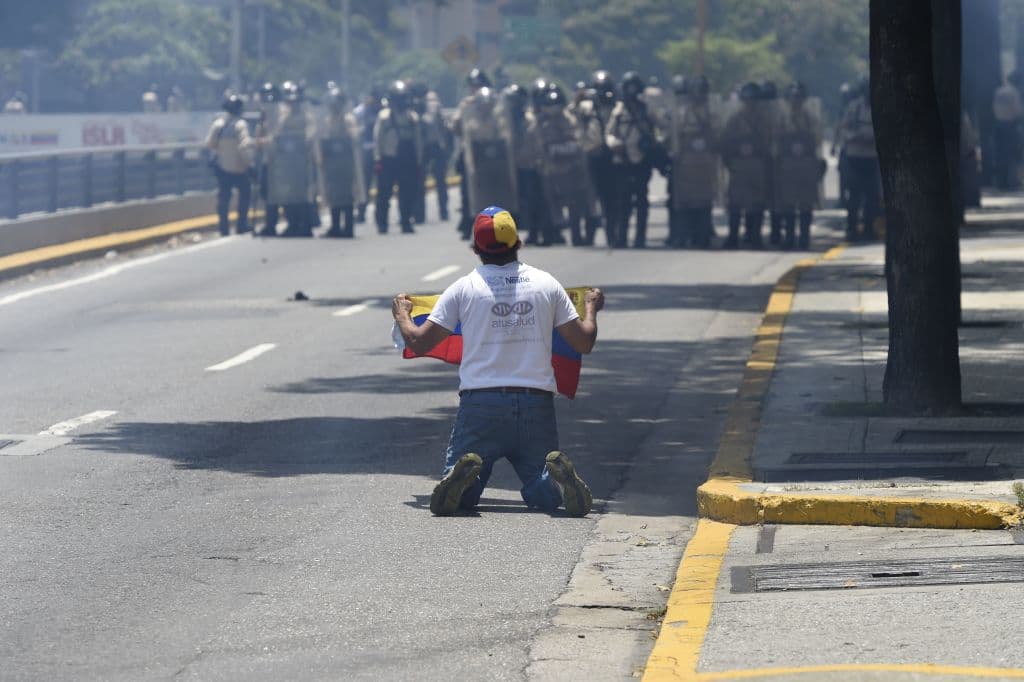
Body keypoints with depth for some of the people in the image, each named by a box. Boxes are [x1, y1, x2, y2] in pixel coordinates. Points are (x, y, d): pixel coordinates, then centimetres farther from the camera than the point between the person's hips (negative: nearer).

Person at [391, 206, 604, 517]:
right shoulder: (546, 284, 7)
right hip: (536, 404, 1)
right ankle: (557, 475, -28)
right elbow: (583, 342, 10)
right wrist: (591, 308, 31)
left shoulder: (464, 288, 2)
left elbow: (418, 343, 4)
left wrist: (402, 314, 26)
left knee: (462, 497, 5)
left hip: (481, 404, -1)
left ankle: (464, 476, -31)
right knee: (542, 496, 8)